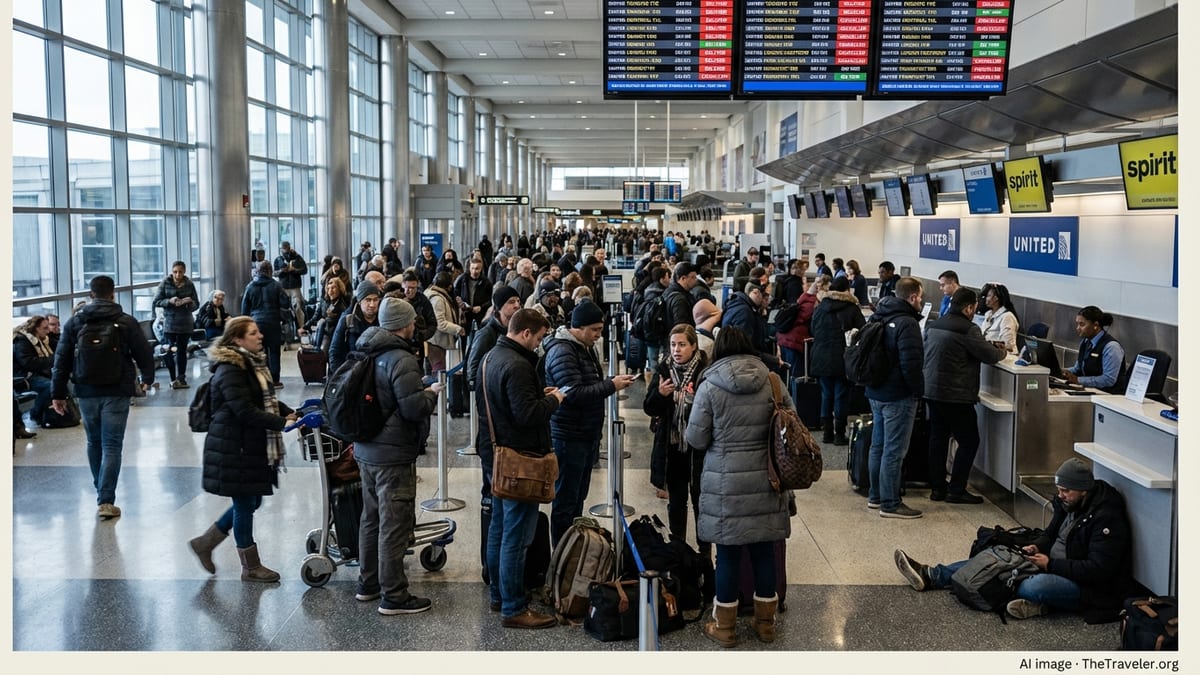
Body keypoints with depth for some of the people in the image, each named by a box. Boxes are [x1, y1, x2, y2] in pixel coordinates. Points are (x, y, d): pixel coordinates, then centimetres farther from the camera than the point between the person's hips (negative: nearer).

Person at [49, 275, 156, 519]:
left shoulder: (74, 322, 3)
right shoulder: (126, 322, -4)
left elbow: (62, 360, 2)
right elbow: (144, 354, -1)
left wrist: (58, 393, 7)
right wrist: (147, 379, 18)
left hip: (86, 392, 3)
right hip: (116, 392, -3)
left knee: (94, 442, 20)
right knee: (111, 446, -1)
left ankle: (101, 490, 34)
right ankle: (106, 501, -8)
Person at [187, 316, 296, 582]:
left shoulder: (253, 363, 11)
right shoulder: (229, 370, -19)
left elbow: (268, 399, 18)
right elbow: (245, 410, -27)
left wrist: (291, 413, 2)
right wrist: (282, 423, -32)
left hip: (252, 446, 9)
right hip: (234, 448, -9)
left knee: (249, 502, 16)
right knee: (245, 503, 2)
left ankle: (204, 543, 31)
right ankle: (251, 567, 15)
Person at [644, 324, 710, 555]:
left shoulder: (706, 371, -11)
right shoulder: (663, 370, 2)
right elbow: (650, 409, 2)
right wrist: (659, 394, -17)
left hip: (698, 448, -4)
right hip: (671, 446, 4)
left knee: (700, 501, 7)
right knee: (676, 500, 15)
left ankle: (705, 552, 19)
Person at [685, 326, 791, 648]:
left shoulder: (710, 386, -9)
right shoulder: (773, 382, 0)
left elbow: (695, 439, -7)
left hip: (726, 481, -3)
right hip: (766, 478, 3)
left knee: (728, 552, 7)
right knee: (764, 549, 13)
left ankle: (725, 626, 19)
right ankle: (766, 622, 26)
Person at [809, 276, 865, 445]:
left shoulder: (820, 307, 6)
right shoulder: (852, 309, -6)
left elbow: (813, 331, 13)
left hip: (821, 359, 4)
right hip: (843, 360, -4)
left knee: (826, 395, 12)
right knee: (841, 396, 3)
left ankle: (826, 432, 14)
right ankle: (839, 434, 4)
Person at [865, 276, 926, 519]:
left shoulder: (878, 317, 10)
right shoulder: (906, 323, -19)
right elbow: (911, 363, -23)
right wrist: (918, 390, -11)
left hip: (875, 392, 9)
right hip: (898, 396, -9)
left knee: (878, 445, 17)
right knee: (894, 450, -4)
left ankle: (875, 495, 27)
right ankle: (890, 504, 0)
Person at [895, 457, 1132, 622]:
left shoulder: (1106, 519, -22)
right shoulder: (1068, 503, 5)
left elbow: (1097, 570, -26)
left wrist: (1050, 564, -24)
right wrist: (1038, 548, -2)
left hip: (1086, 589, -9)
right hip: (1053, 568, 9)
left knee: (1037, 586, -40)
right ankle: (930, 576, -2)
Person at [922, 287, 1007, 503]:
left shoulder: (934, 325, 12)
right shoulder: (968, 329, -14)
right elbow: (989, 355, -12)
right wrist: (1001, 352, 12)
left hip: (932, 390, 8)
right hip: (956, 395, -8)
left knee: (938, 438, 13)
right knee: (969, 441, 1)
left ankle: (937, 488, 16)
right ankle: (956, 491, 0)